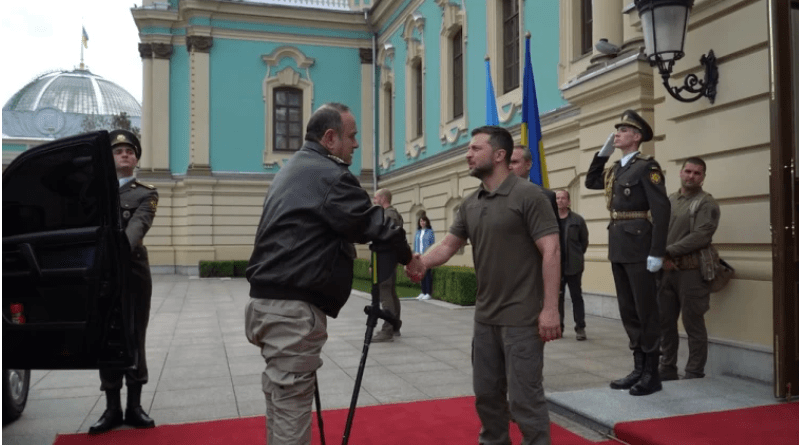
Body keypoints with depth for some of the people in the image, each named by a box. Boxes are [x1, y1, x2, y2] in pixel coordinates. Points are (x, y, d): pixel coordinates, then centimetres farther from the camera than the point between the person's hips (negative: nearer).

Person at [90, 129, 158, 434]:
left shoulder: (146, 194, 6)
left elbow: (137, 227, -14)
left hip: (133, 273, -2)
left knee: (134, 339, 4)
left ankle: (134, 406, 14)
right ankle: (112, 408, 16)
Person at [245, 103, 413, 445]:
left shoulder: (292, 170, 17)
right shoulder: (329, 174, -13)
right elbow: (371, 223, -10)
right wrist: (407, 256, 4)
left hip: (270, 300, 10)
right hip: (293, 308, -10)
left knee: (280, 400, 18)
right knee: (291, 404, -3)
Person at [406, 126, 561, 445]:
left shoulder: (528, 196, -10)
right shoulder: (470, 204, 10)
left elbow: (551, 251, -14)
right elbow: (448, 245, 9)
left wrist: (550, 308, -19)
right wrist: (422, 261, -13)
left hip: (521, 318, -7)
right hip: (485, 317, 7)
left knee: (524, 396, -1)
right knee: (486, 393, 16)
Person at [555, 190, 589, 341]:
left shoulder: (577, 220, 0)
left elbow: (584, 241, 7)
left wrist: (578, 256, 8)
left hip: (573, 265, -1)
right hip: (555, 265, 2)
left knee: (576, 296, 3)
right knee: (558, 297, 9)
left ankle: (580, 328, 8)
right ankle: (558, 326, 18)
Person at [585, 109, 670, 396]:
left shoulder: (647, 167, -8)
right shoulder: (614, 170, 14)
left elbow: (662, 210, -15)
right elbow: (590, 182, 32)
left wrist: (657, 252, -20)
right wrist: (603, 152, 18)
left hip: (639, 248, -8)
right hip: (618, 249, 8)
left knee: (646, 311, 0)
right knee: (628, 311, 12)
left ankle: (652, 374, 10)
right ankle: (638, 369, 22)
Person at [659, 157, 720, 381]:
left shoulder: (706, 203, -2)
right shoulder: (668, 201, 15)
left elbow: (700, 236, -15)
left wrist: (668, 251, -16)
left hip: (691, 272, -5)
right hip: (665, 271, 6)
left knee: (693, 325, 1)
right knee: (665, 322, 10)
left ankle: (694, 376, 10)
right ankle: (667, 371, 21)